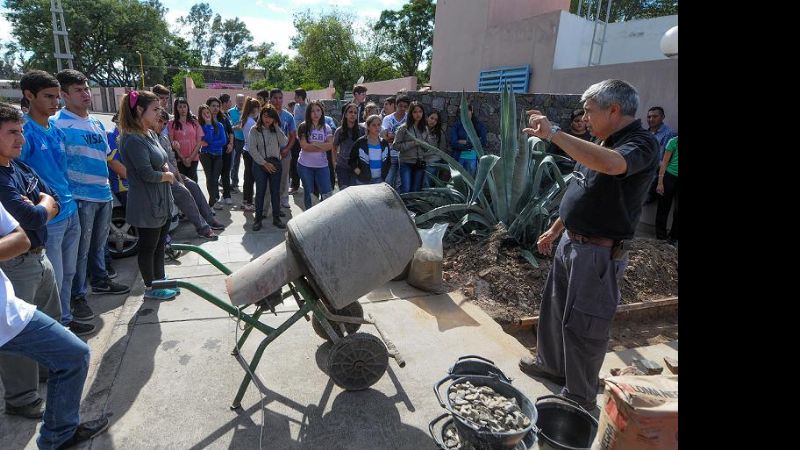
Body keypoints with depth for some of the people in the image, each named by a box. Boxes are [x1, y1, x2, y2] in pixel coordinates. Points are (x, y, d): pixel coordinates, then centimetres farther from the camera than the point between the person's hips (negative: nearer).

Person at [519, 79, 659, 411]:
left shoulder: (641, 144, -18)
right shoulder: (602, 143, 10)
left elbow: (610, 164, -43)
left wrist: (553, 133, -37)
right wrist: (555, 230, 23)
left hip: (598, 253, -9)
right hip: (571, 242, 9)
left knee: (583, 325, 2)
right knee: (555, 308, 21)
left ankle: (580, 399, 21)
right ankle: (552, 364, 42)